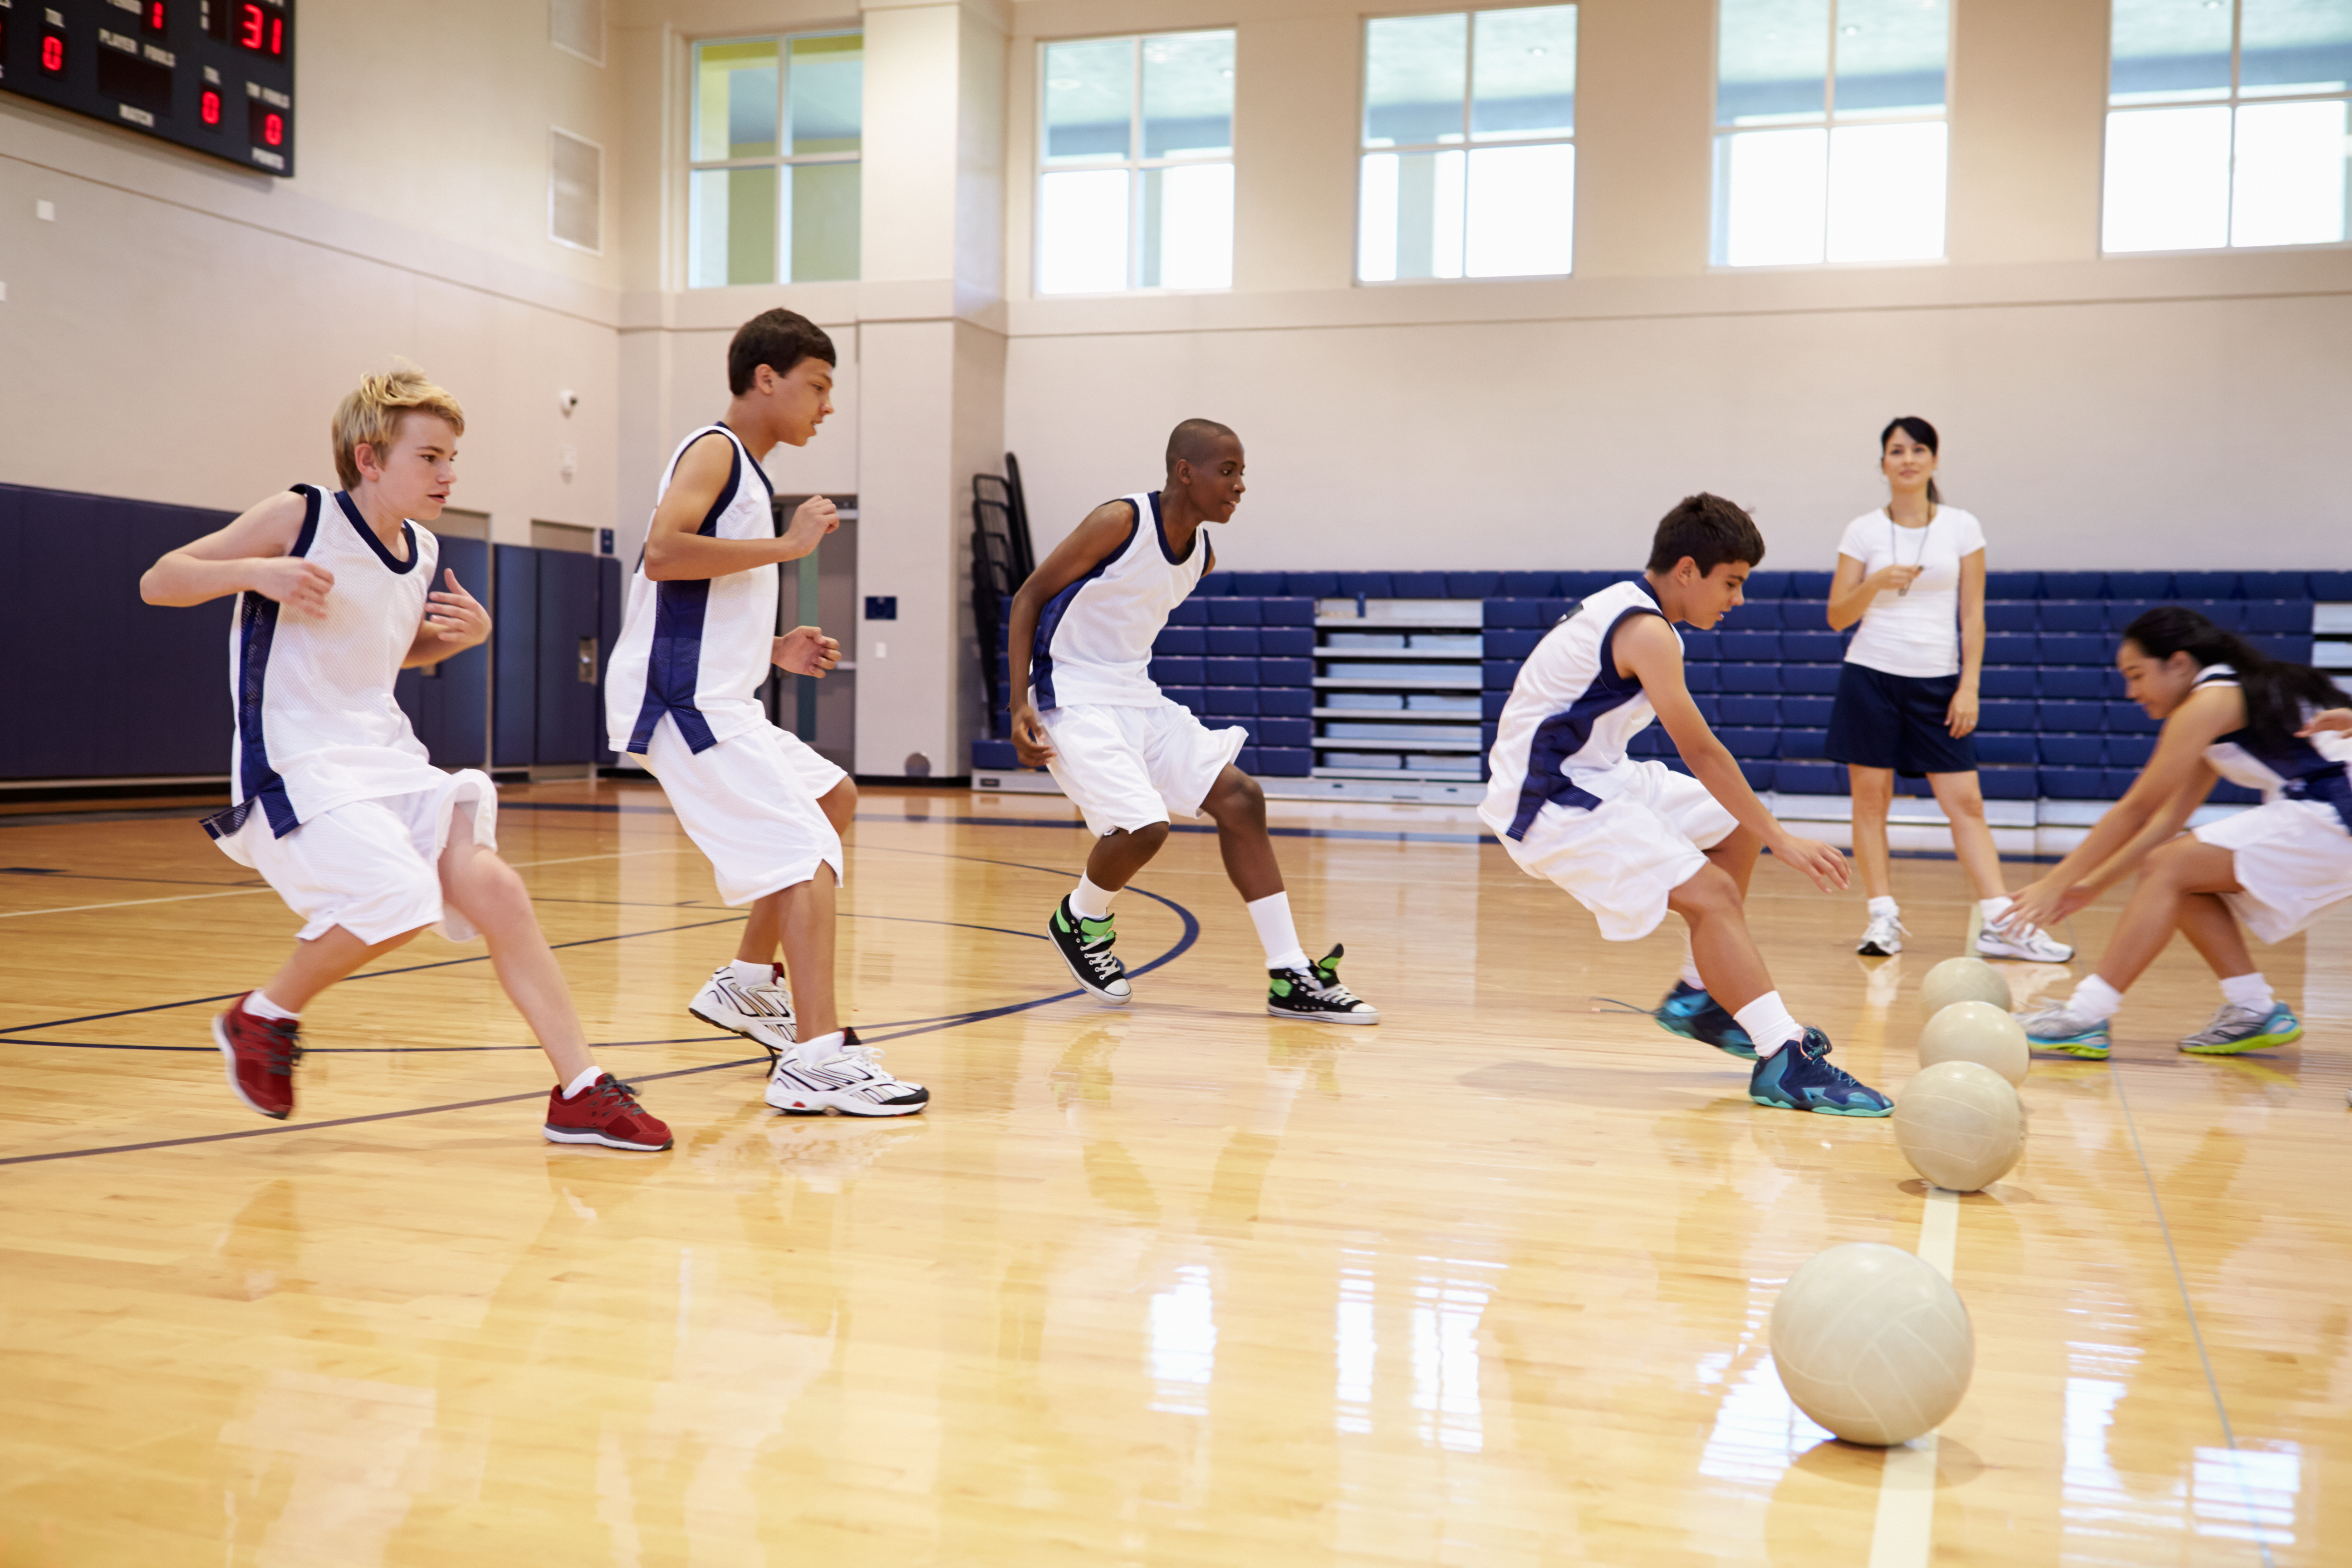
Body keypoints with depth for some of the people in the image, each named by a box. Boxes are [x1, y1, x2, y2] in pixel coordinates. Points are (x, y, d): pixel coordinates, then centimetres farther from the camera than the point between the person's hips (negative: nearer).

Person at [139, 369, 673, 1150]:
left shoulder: (422, 553, 11)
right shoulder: (300, 517, -9)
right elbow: (157, 582, -6)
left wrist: (465, 635, 7)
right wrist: (254, 571, -25)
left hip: (386, 759, 7)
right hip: (296, 764, -6)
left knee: (491, 886, -11)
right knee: (400, 898, -25)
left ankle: (580, 1091, -8)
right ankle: (262, 1017, 3)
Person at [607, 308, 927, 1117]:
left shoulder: (745, 472, 22)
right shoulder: (715, 451, -7)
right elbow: (663, 552, -25)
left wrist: (773, 648, 15)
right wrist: (786, 544, -19)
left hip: (718, 702, 10)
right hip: (682, 701, -10)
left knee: (832, 800, 24)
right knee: (808, 854, -16)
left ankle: (747, 984, 28)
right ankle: (816, 1061, -23)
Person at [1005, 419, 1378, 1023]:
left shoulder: (1202, 556, 5)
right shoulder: (1121, 522, -17)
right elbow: (1029, 598, -13)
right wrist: (1020, 706, -20)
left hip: (1139, 698, 8)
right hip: (1074, 699, -8)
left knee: (1239, 798, 0)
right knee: (1143, 825, -23)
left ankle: (1291, 978, 3)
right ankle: (1080, 921, 11)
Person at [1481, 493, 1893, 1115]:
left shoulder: (1629, 609, 12)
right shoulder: (1646, 631, -19)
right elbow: (1700, 751, -23)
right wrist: (1783, 842, -20)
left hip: (1594, 777, 11)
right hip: (1552, 799, -11)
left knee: (1735, 826, 18)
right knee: (1712, 894, -20)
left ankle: (1700, 996, 22)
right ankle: (1784, 1061, -25)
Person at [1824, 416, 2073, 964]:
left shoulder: (1962, 527, 5)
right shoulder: (1864, 530, 3)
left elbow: (1972, 615, 5)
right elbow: (1838, 617, 3)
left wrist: (1969, 687, -3)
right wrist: (1876, 583, -14)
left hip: (1939, 682, 0)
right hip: (1871, 676, 0)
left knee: (1965, 801, -2)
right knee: (1871, 798, -1)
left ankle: (2001, 923, -1)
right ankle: (1883, 917, 6)